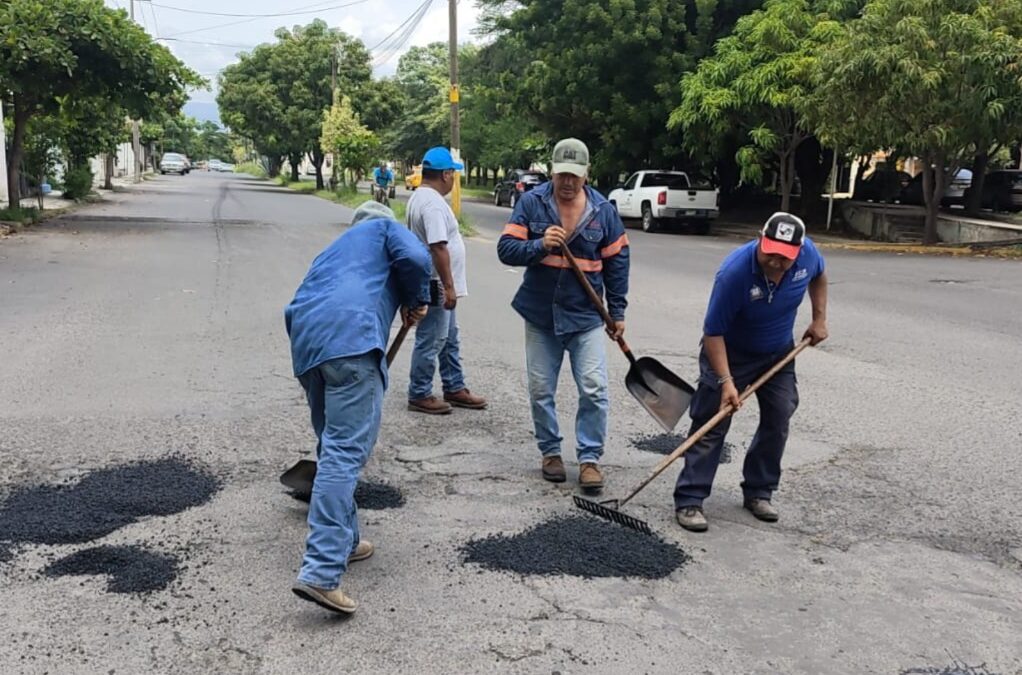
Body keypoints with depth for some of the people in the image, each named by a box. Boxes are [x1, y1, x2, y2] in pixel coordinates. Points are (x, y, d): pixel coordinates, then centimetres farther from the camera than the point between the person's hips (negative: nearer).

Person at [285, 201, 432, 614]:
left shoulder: (334, 249, 40)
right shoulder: (386, 228, 23)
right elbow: (414, 258, -1)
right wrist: (415, 300, 16)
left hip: (305, 343, 7)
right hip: (350, 337, -7)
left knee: (334, 445, 21)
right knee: (345, 452, -13)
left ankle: (342, 542, 29)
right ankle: (320, 573, -21)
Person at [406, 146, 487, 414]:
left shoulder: (420, 197, 13)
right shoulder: (433, 203, -21)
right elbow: (438, 248, -27)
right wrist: (448, 287, -25)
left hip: (435, 285, 11)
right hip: (436, 286, -11)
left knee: (449, 340, 18)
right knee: (430, 342, -1)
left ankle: (454, 389, 27)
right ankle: (419, 395, 9)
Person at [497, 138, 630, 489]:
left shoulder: (603, 210, 0)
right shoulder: (531, 202, -3)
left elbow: (617, 263, 7)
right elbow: (506, 249, -7)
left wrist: (617, 312, 7)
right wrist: (540, 244, -24)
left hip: (586, 317, 0)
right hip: (540, 315, 0)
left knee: (594, 390, -5)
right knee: (541, 391, 8)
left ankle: (590, 457, 9)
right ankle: (550, 452, 25)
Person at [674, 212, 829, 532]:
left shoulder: (808, 254, -19)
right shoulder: (734, 272, -35)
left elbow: (818, 276, 9)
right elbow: (713, 332, -28)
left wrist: (819, 318, 2)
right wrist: (726, 381, -32)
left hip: (779, 353, 5)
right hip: (730, 353, -5)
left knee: (778, 422, 6)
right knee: (711, 425, -7)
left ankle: (758, 492, 21)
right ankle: (689, 500, -3)